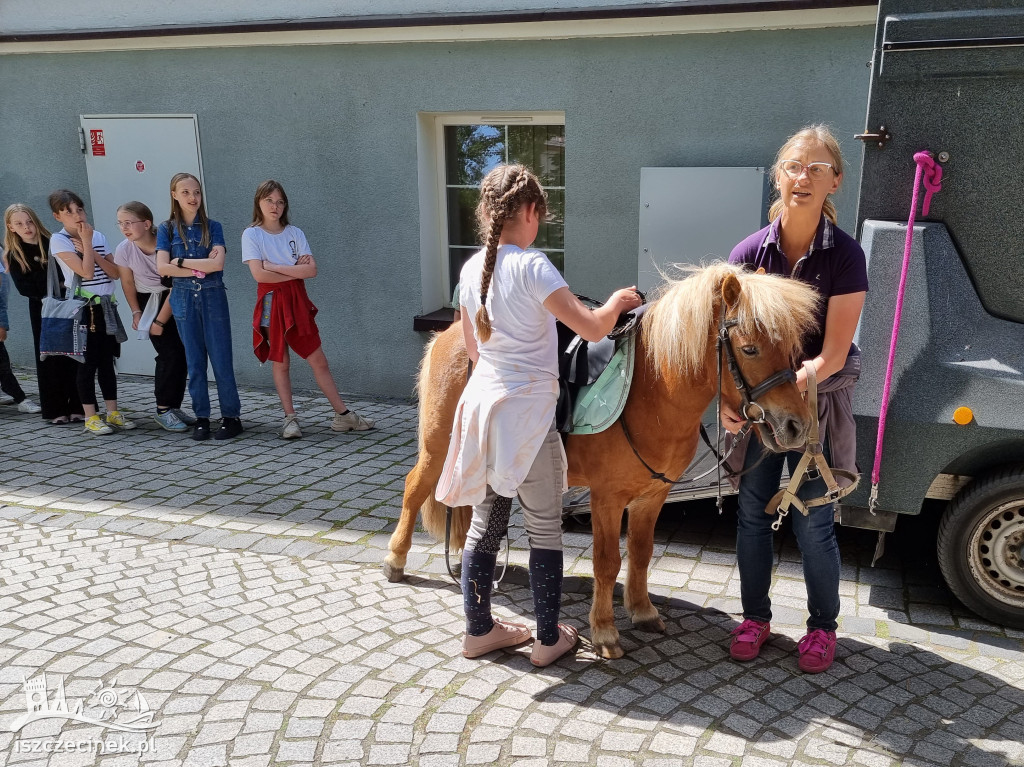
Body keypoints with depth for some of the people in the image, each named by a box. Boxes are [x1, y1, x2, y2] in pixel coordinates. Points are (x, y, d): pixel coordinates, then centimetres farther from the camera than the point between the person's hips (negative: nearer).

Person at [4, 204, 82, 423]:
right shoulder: (13, 256, 2)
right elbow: (24, 287, -6)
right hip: (42, 311, 1)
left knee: (73, 356, -2)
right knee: (49, 358, 3)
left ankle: (78, 407, 6)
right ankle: (55, 410, 10)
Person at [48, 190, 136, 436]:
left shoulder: (98, 237, 10)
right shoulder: (59, 240, -7)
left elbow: (115, 273, 0)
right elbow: (86, 272, -18)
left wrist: (92, 250, -8)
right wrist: (86, 242, -12)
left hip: (106, 306, 5)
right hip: (83, 307, -5)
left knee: (107, 360, 8)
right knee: (88, 362, -2)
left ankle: (113, 413, 14)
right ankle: (91, 417, 6)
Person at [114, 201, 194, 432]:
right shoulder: (124, 250, -16)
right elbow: (128, 284, 0)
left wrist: (161, 321, -17)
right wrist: (136, 313, -3)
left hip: (174, 300, 1)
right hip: (149, 302, -1)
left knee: (182, 354, -2)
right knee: (170, 354, -12)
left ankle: (174, 407, 11)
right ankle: (163, 410, -3)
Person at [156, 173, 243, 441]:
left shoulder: (212, 227, 2)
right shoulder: (167, 229, 5)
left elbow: (218, 263, -11)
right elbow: (162, 268, -6)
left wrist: (181, 261, -9)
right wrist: (200, 268, -10)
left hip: (213, 297, -1)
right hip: (184, 298, 1)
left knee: (221, 358, -1)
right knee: (194, 360, 6)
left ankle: (231, 416, 6)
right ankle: (201, 417, 14)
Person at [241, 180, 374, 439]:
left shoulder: (295, 233, 8)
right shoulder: (251, 234, -1)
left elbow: (312, 270, -5)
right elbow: (259, 274, -15)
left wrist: (276, 267, -12)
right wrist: (296, 271, -7)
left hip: (297, 301, 3)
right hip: (272, 301, -3)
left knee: (318, 360, 4)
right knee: (280, 363, 4)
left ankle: (342, 415, 9)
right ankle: (290, 419, 13)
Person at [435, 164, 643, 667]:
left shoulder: (472, 269, 6)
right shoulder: (532, 266, -16)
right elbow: (593, 329, -20)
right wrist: (616, 302, 1)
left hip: (481, 404, 7)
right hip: (527, 416, -7)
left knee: (485, 523, 16)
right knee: (545, 530, 8)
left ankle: (479, 630, 27)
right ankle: (549, 639, 19)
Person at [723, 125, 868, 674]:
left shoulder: (845, 256, -12)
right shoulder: (750, 251, -5)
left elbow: (833, 354, -15)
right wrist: (728, 398, -20)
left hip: (816, 401, -2)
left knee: (812, 524, 4)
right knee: (752, 514, 10)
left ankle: (823, 626, 27)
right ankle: (755, 618, 30)